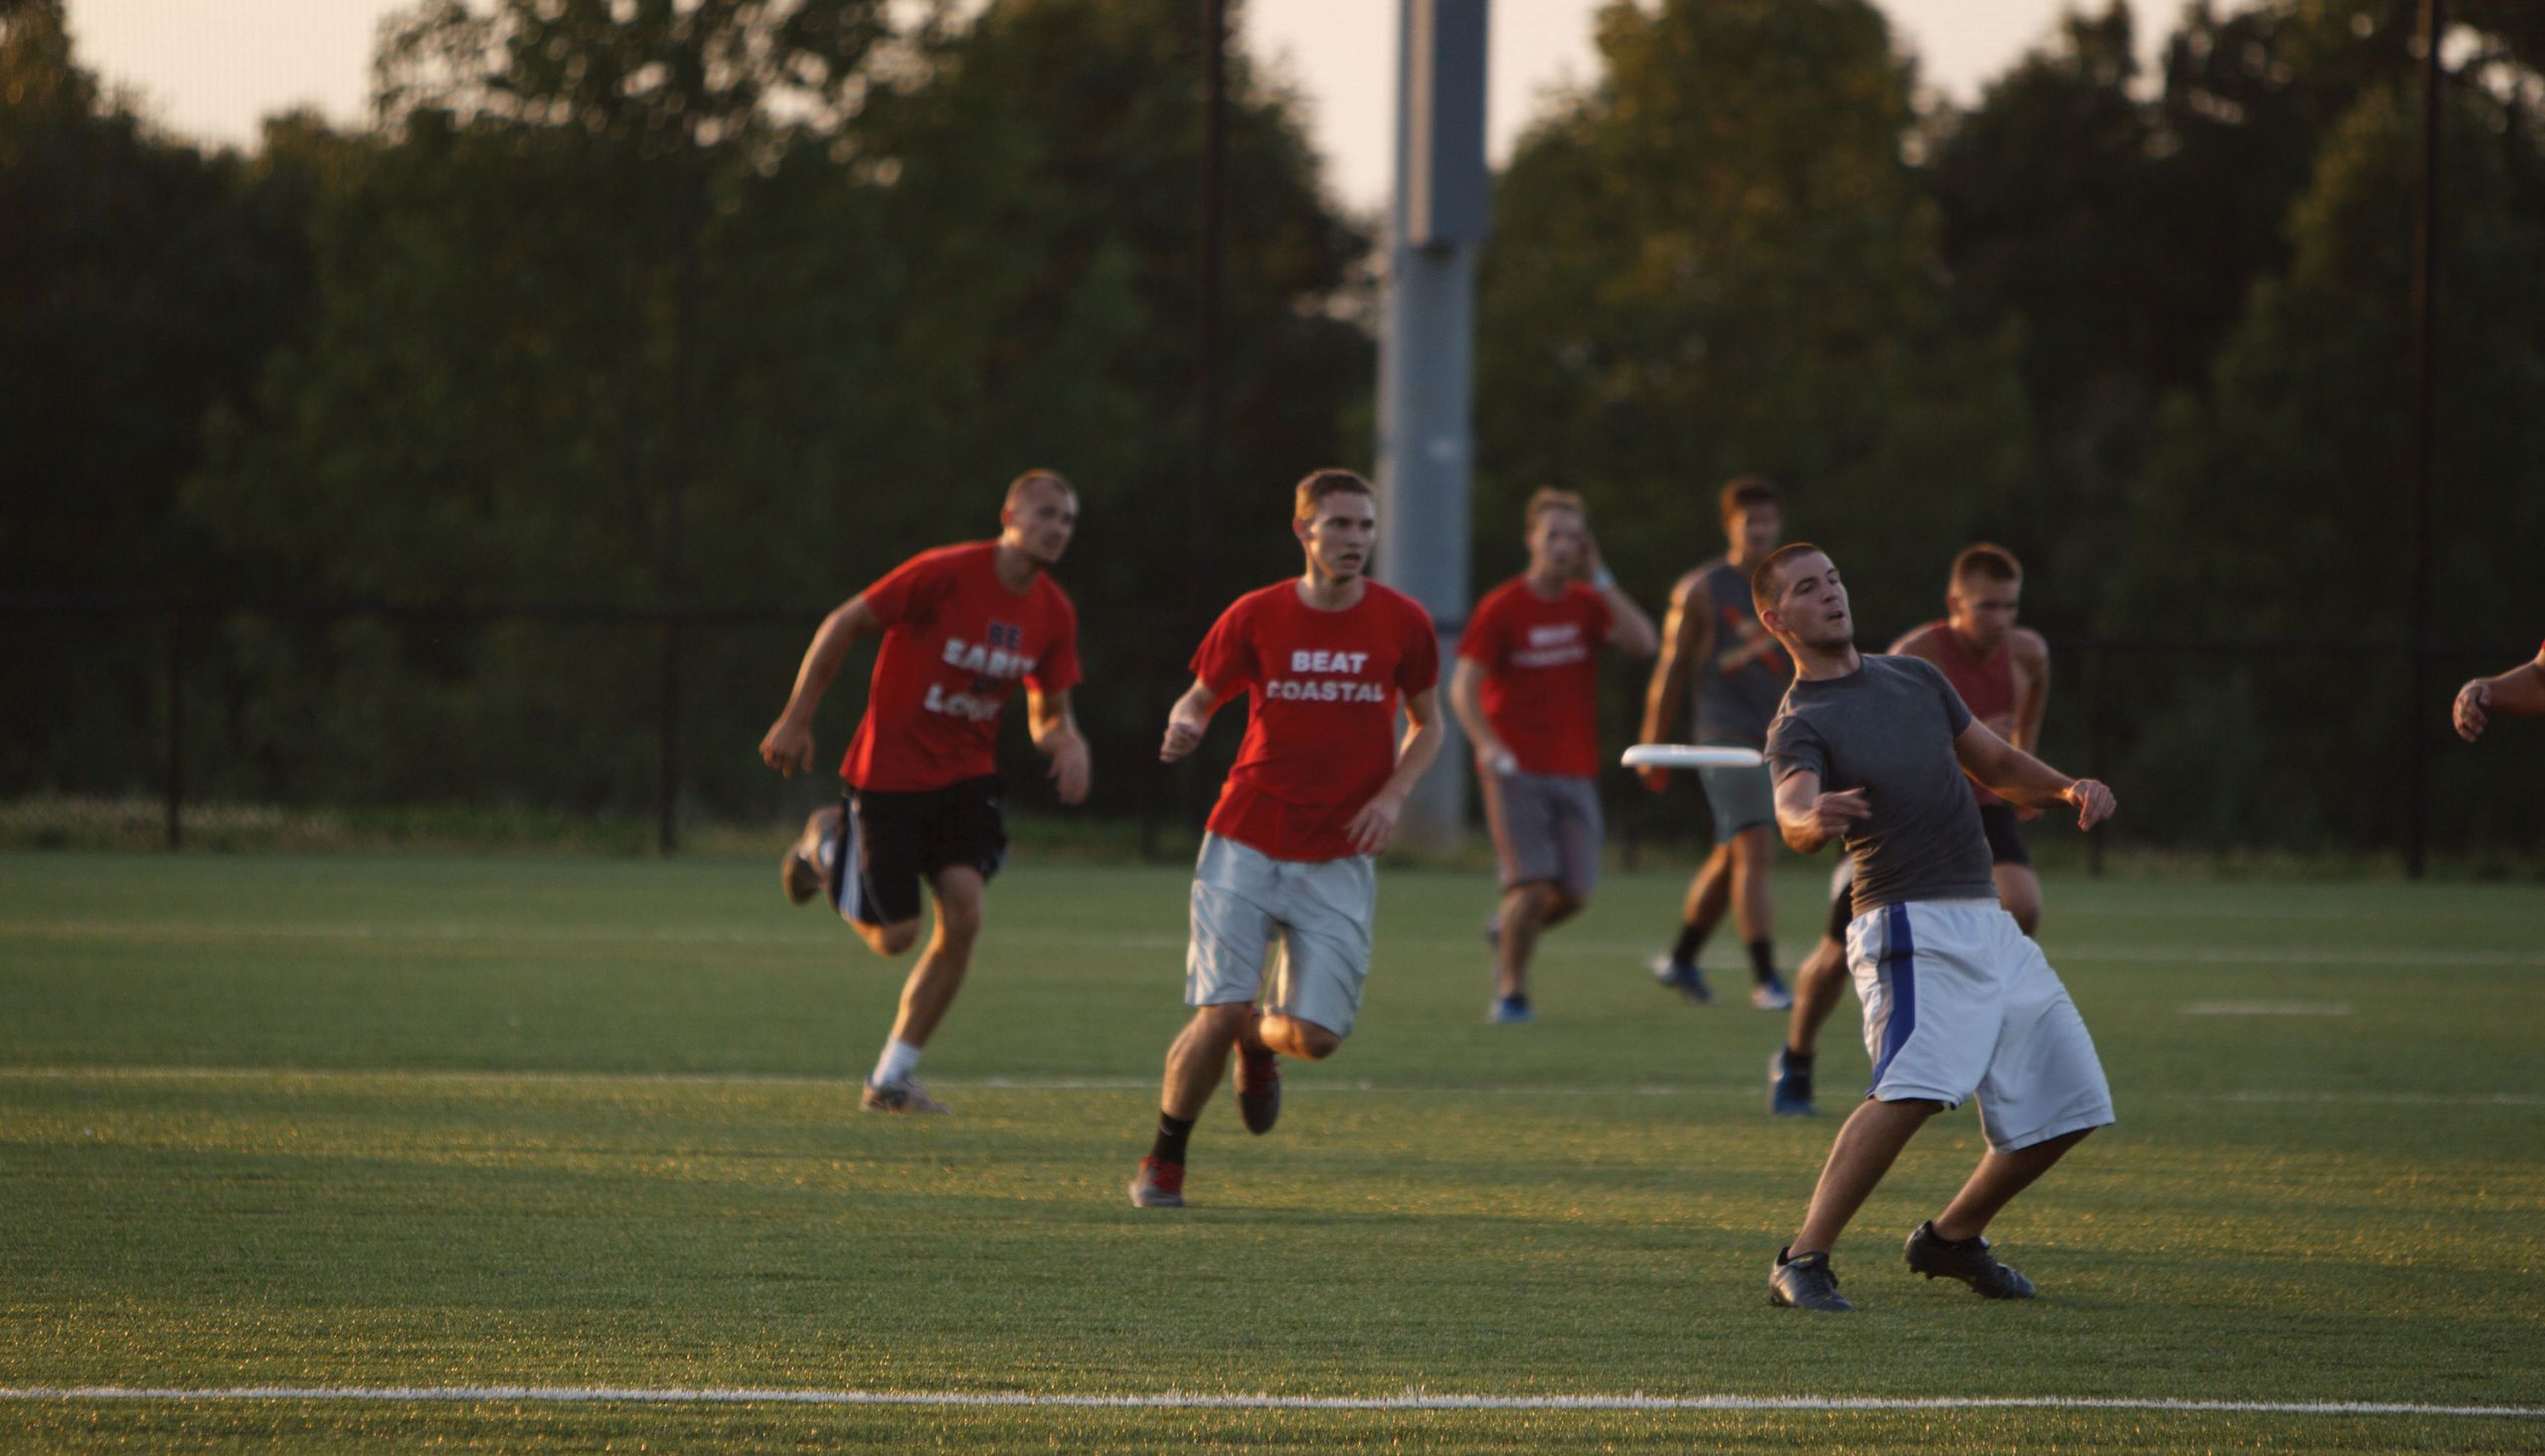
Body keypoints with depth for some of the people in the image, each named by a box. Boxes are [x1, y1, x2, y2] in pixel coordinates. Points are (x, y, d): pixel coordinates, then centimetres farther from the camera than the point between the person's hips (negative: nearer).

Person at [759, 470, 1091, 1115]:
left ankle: (892, 1079, 1)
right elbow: (843, 624, -12)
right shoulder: (945, 575, -20)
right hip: (890, 768, -5)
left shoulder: (1053, 615, -1)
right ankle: (829, 845, 28)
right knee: (894, 936, -4)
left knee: (963, 915, -13)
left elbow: (1048, 712, 11)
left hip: (966, 775, 5)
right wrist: (795, 720, -10)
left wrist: (1067, 744, -14)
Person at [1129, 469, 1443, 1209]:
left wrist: (1392, 795, -5)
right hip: (1245, 844, -1)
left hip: (1339, 859, 1)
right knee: (1219, 1012, -12)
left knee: (1316, 1035, -8)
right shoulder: (1255, 617, -3)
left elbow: (1426, 724, 13)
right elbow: (1200, 696, 8)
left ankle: (1261, 1042, 31)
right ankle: (1164, 1161, 11)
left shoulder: (1403, 623, 0)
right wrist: (1184, 725, -17)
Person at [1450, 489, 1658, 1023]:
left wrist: (1599, 579, -9)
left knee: (1574, 894, -2)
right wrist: (1487, 743, -23)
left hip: (1575, 772, 4)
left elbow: (1642, 642, -9)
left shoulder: (1588, 603, 8)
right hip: (1516, 771, -4)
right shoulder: (1502, 608, -3)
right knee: (1534, 884, -15)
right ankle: (1511, 990, 3)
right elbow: (1463, 686, -7)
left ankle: (1506, 926, 29)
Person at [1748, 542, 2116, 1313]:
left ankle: (1952, 1236, 25)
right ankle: (1801, 1263, -28)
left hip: (1988, 924, 8)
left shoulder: (1915, 678, 17)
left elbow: (1999, 764, 27)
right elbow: (1794, 815, -26)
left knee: (2068, 1103, 8)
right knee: (1913, 1085, -31)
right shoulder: (1799, 726, -6)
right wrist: (1812, 818, -51)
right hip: (1911, 924, -8)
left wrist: (2068, 789, 6)